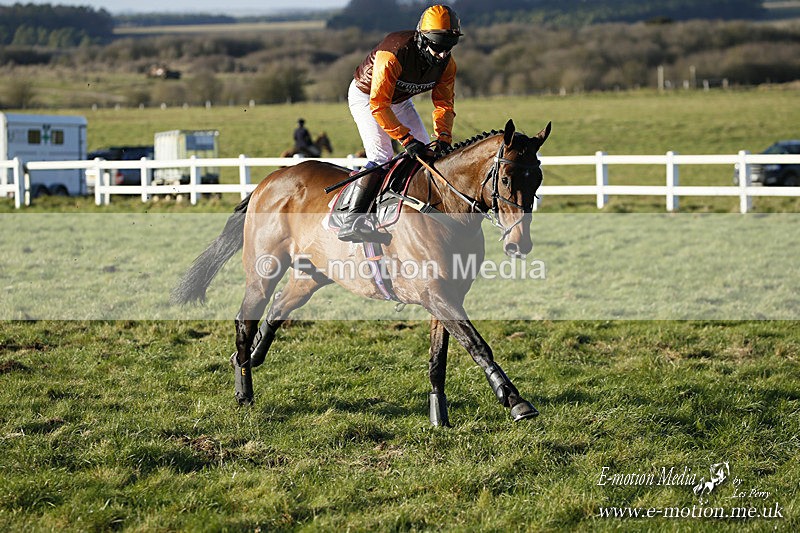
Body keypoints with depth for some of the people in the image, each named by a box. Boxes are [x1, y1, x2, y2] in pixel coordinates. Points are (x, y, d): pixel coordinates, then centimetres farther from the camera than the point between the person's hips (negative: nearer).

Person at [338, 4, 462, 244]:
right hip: (366, 96, -7)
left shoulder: (446, 64, -18)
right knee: (381, 155, -23)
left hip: (400, 101, 7)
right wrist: (406, 139, -43)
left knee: (428, 153, 3)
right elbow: (378, 105, -39)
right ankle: (352, 221, -29)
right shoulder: (393, 55, -39)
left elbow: (444, 103, -11)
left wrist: (443, 138, -28)